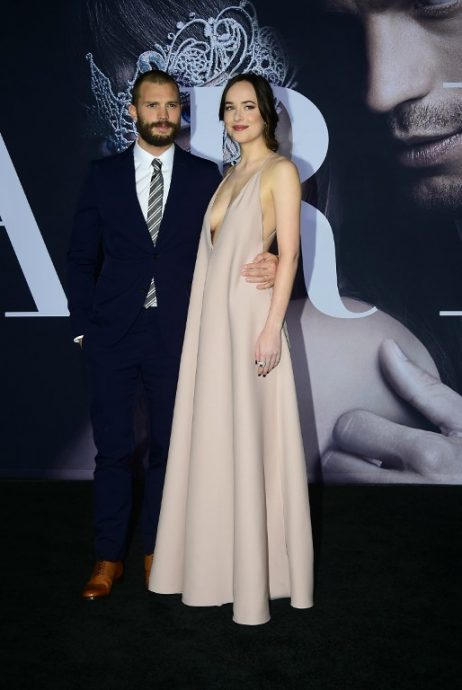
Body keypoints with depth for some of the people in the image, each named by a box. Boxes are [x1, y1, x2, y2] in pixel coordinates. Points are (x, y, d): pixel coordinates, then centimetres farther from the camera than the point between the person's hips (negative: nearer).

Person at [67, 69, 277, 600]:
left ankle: (156, 551, 26)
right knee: (113, 448, 6)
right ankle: (109, 557, 21)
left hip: (175, 334, 0)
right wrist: (83, 326, -1)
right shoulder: (103, 174, 6)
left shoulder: (204, 175, 5)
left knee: (169, 446, 9)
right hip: (113, 334, 0)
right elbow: (82, 256, 6)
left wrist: (264, 264, -17)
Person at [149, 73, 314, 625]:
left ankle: (257, 569, 9)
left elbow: (289, 252, -11)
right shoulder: (230, 175, 18)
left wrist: (272, 327, -18)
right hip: (213, 315, 7)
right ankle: (218, 557, 22)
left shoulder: (280, 170, -4)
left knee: (250, 437, -3)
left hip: (250, 316, -7)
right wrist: (205, 320, 11)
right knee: (214, 436, 10)